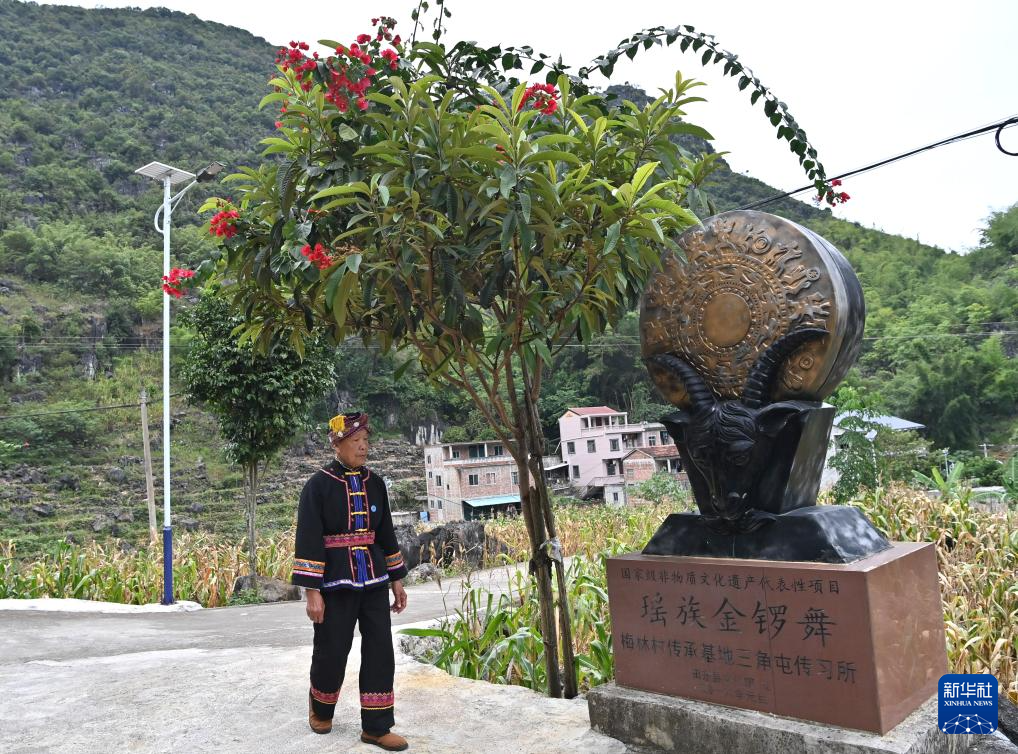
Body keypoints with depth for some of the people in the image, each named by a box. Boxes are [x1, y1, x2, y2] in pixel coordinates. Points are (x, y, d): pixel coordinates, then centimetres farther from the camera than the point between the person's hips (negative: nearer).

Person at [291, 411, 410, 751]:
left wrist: (397, 580, 12)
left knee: (379, 652, 4)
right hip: (335, 583, -4)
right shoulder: (318, 485, -9)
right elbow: (308, 540, -11)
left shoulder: (375, 483, 6)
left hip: (374, 581, 4)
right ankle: (320, 709, 37)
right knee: (331, 652, 8)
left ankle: (376, 727, 16)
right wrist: (312, 591, -15)